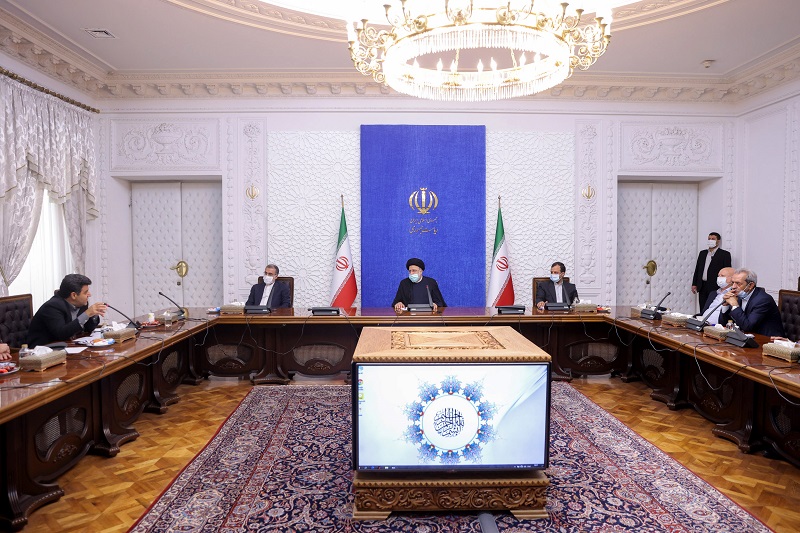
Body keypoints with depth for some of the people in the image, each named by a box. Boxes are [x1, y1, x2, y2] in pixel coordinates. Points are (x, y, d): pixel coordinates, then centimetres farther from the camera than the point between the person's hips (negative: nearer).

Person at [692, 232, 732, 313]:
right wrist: (694, 284, 10)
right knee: (703, 311, 7)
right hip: (703, 287, 5)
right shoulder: (702, 253, 16)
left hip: (715, 287, -5)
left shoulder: (724, 254, 0)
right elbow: (697, 269, 17)